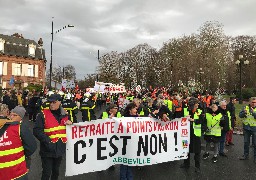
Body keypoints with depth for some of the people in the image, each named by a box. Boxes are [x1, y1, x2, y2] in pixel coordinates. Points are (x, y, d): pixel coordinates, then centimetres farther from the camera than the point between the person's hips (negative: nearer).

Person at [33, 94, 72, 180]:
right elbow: (37, 130, -17)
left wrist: (70, 124, -4)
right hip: (48, 149, -4)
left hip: (60, 148, 5)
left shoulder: (64, 114, 4)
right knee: (47, 173, 4)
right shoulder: (43, 114, -11)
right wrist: (47, 141, -24)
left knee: (56, 170, 21)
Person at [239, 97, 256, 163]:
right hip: (246, 128, 3)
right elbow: (240, 115, -4)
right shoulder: (246, 107, 1)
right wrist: (244, 113, -23)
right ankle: (246, 155, 27)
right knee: (246, 142, 13)